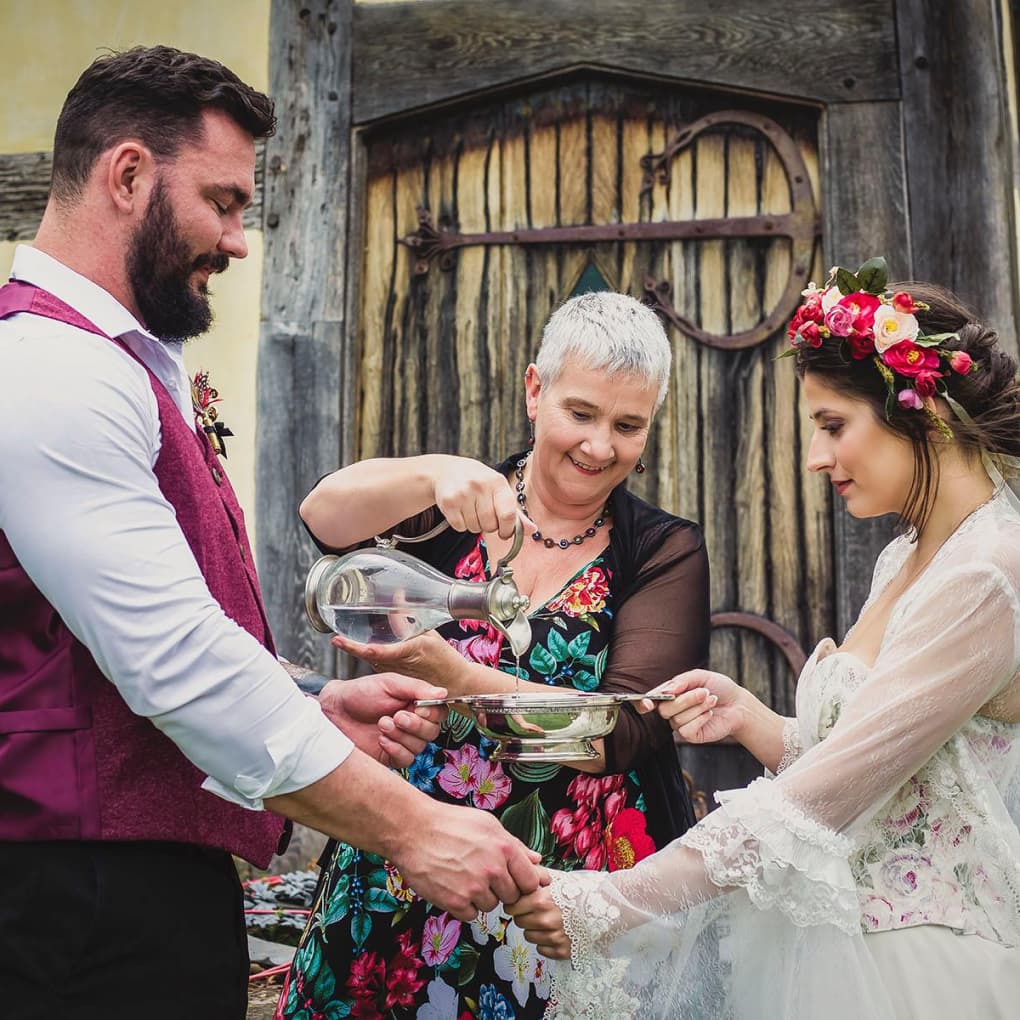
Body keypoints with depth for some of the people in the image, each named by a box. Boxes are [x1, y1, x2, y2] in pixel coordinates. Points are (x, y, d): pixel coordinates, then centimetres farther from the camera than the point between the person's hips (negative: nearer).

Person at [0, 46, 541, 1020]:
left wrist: (313, 718, 3)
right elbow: (174, 659, -24)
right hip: (97, 900, -9)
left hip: (162, 887, 9)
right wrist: (409, 826, -20)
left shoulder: (129, 373, 16)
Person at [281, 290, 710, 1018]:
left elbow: (622, 734, -15)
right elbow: (325, 515, -17)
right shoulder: (452, 509, 2)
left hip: (570, 908, -1)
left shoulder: (665, 553, -3)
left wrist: (453, 677, -27)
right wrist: (436, 472, -36)